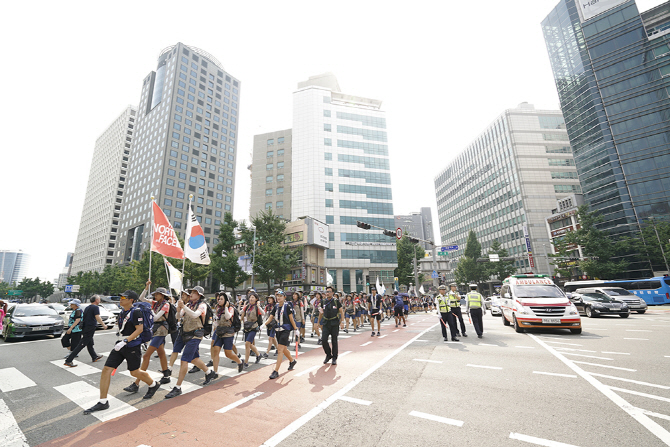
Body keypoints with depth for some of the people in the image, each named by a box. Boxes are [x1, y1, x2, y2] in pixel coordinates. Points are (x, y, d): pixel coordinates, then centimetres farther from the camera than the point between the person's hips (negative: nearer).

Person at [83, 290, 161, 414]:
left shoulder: (136, 312, -16)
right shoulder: (122, 313, 11)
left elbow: (140, 329, -22)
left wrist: (125, 341, -26)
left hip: (132, 346, -8)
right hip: (121, 345, 8)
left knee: (134, 372, 4)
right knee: (106, 369, 0)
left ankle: (153, 384, 28)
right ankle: (103, 402, 12)